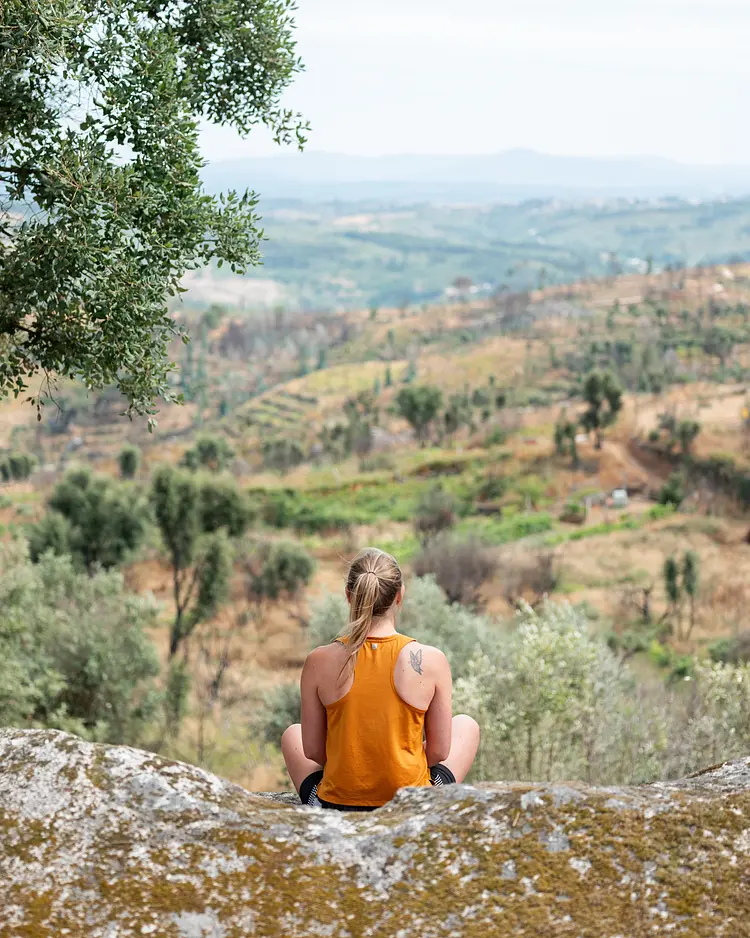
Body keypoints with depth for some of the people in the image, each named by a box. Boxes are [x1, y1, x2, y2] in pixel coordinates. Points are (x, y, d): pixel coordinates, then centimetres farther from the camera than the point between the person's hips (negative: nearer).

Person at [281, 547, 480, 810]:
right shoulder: (432, 660, -12)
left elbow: (312, 750, -2)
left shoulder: (318, 662, -10)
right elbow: (439, 751, -5)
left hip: (337, 807, 1)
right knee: (466, 726, 29)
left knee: (292, 735, 33)